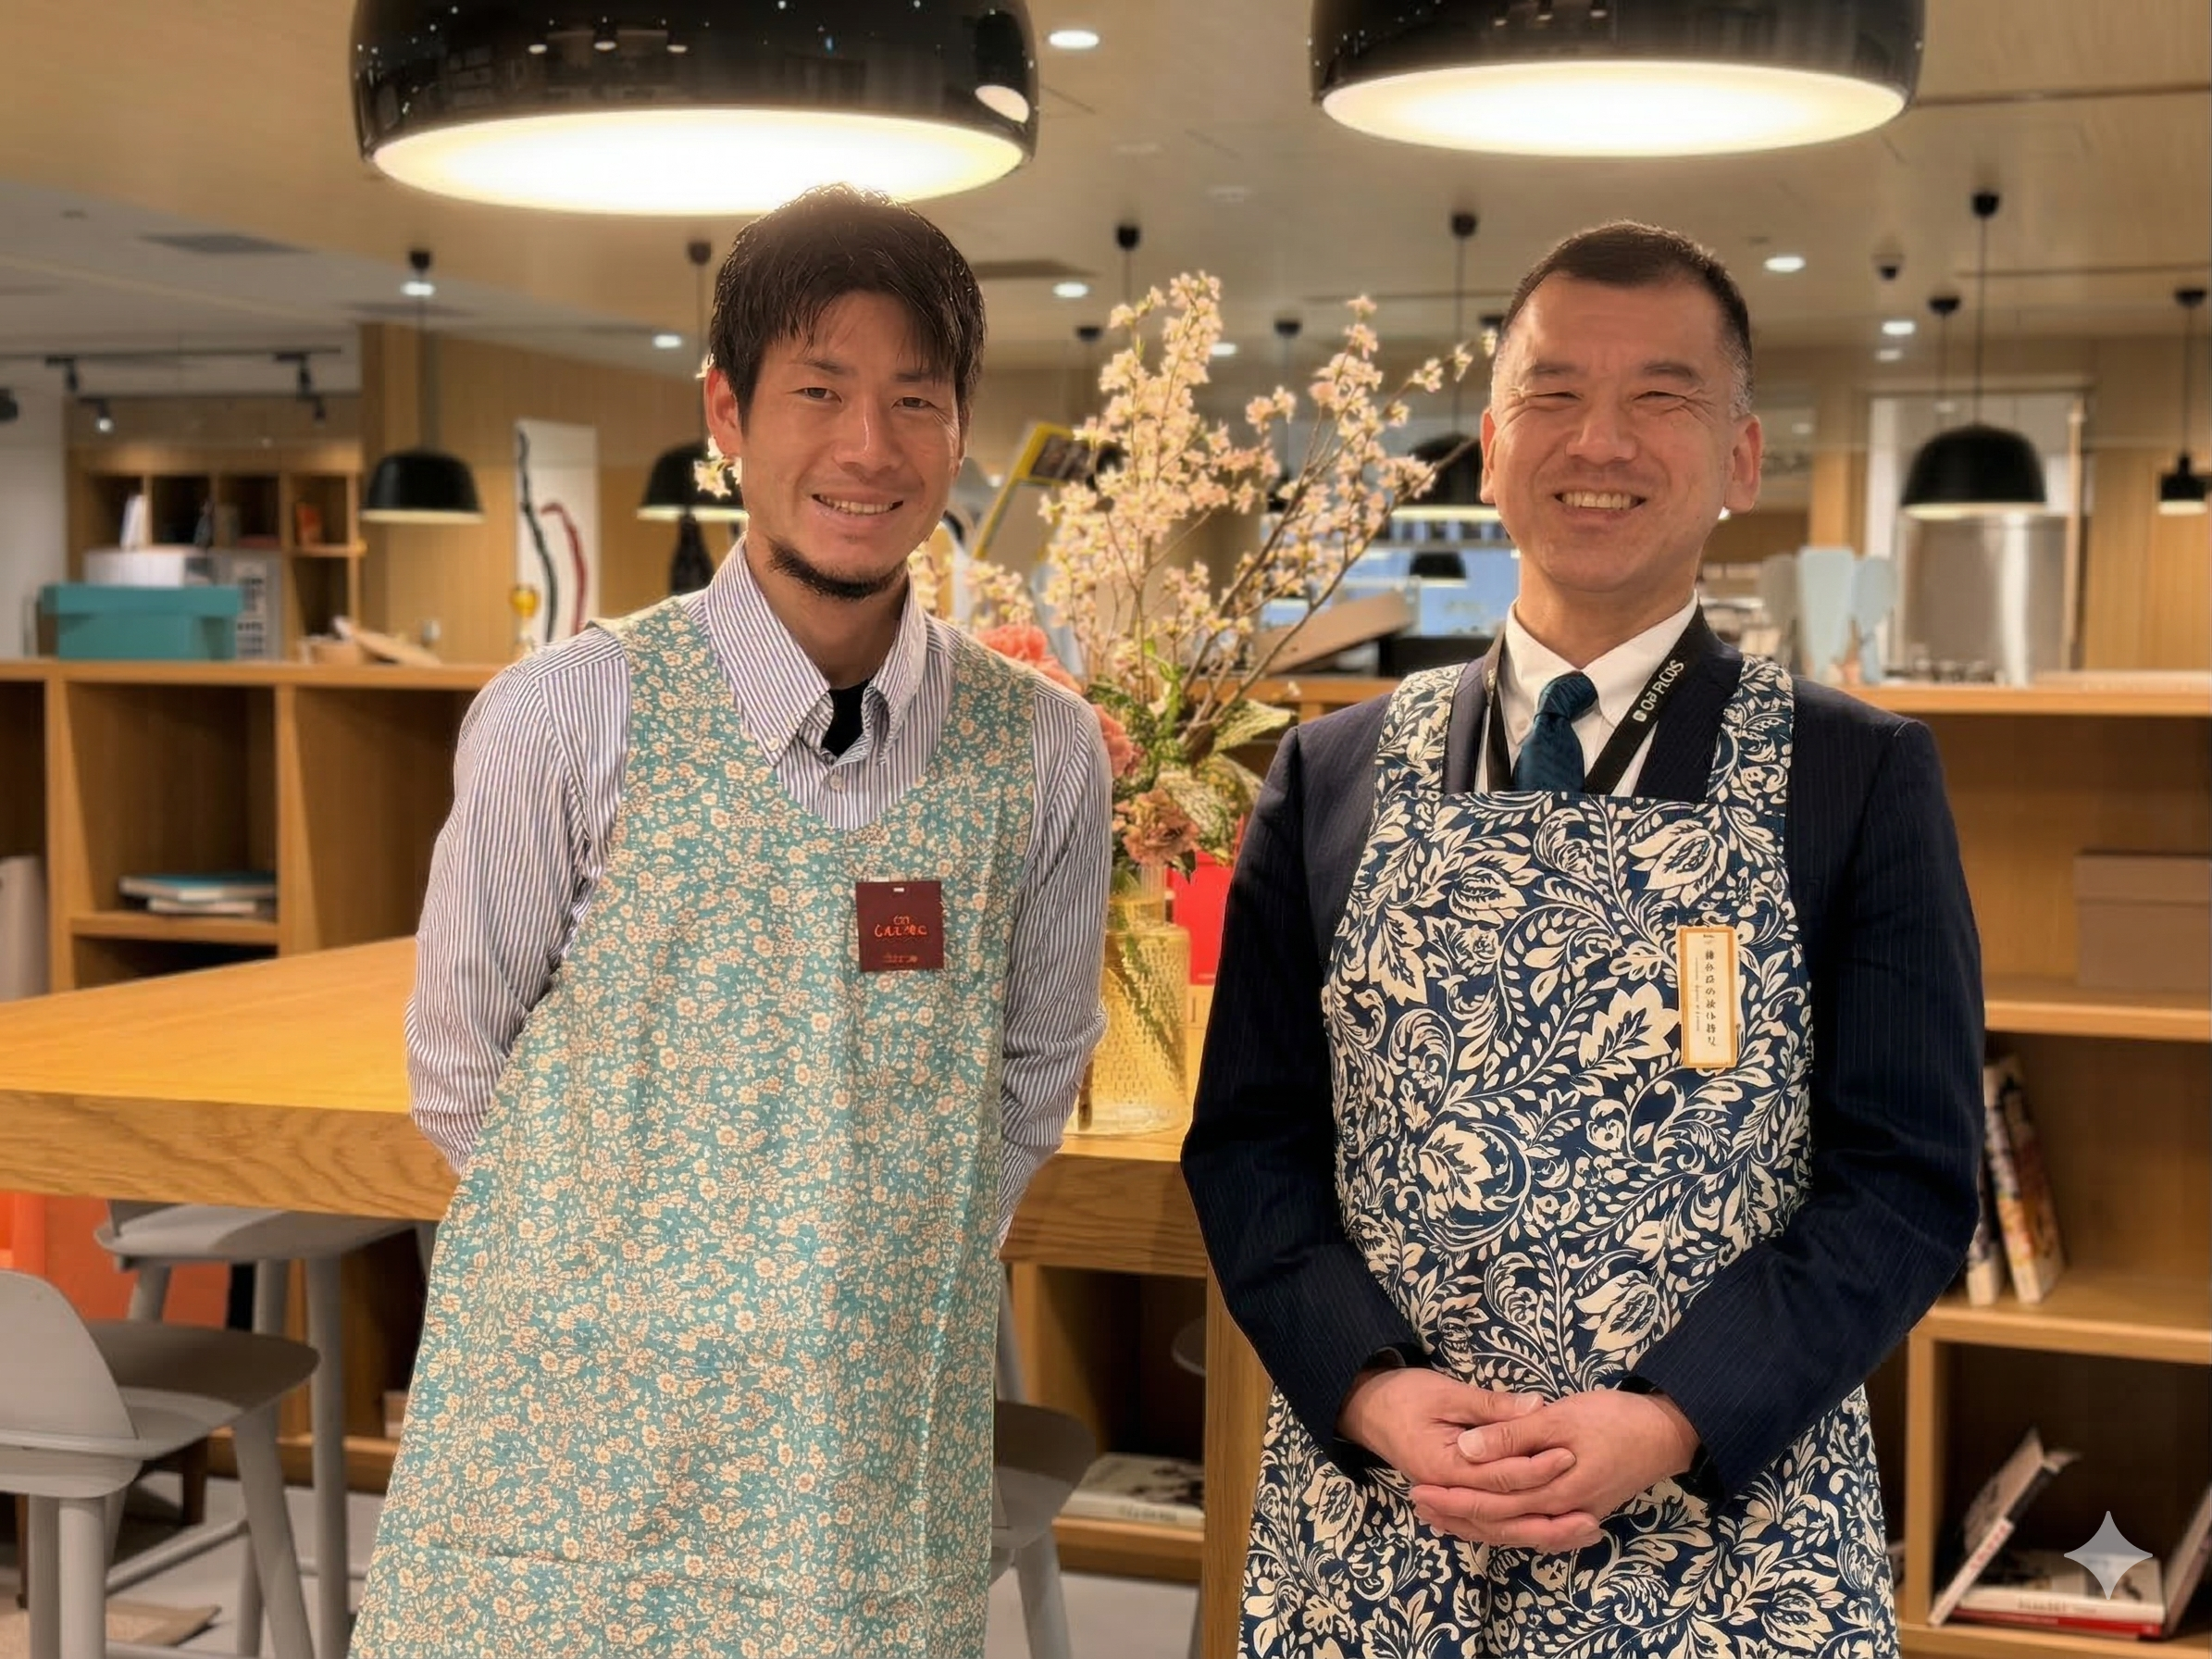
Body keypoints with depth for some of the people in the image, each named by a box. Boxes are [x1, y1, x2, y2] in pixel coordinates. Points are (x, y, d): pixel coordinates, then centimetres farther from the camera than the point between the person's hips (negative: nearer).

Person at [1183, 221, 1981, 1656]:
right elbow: (1249, 1139, 4)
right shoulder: (1332, 776, 4)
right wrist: (1373, 1393, -11)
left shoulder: (1865, 779, -2)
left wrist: (1668, 1424, -16)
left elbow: (1906, 1176, -4)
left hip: (1729, 1539, -1)